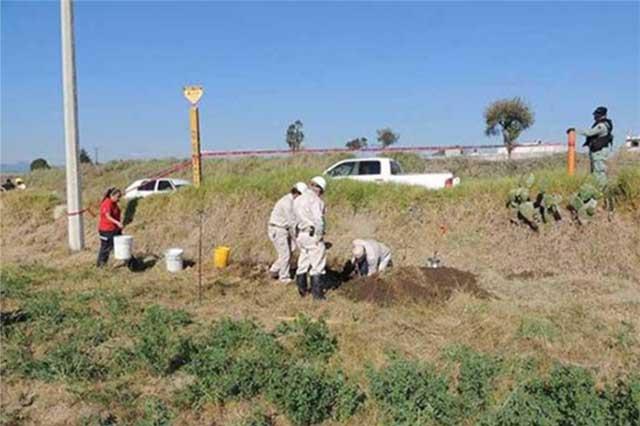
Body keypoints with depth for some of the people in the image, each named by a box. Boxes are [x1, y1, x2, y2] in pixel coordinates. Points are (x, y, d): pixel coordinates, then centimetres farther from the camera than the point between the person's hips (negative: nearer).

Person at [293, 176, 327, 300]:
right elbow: (318, 220, -22)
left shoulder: (298, 199, 12)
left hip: (300, 235, 8)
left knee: (303, 263, 19)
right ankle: (317, 293, 3)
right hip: (312, 235, -8)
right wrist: (319, 236, -13)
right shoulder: (315, 200, -13)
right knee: (317, 265, 0)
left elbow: (297, 219, 9)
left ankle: (302, 289, 29)